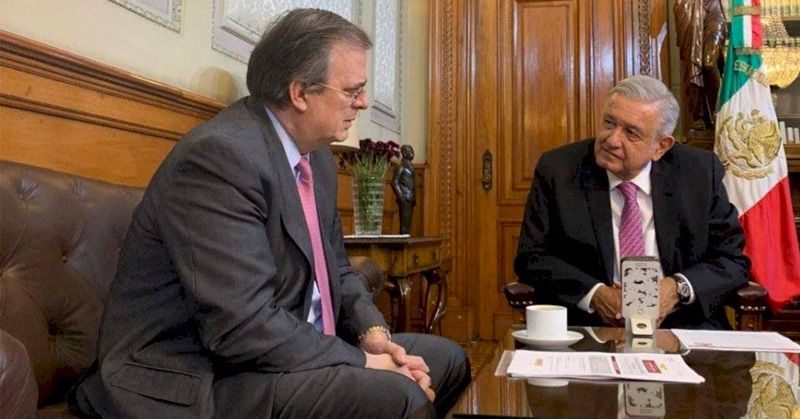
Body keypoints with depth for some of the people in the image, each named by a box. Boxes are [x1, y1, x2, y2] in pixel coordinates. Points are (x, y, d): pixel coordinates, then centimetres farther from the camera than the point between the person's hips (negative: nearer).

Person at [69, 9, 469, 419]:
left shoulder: (316, 156, 7)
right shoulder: (220, 155, -22)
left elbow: (336, 270, 15)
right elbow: (243, 326, -28)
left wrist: (372, 332, -5)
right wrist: (362, 363, -19)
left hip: (287, 352, 10)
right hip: (199, 379, -9)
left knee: (446, 358, 11)